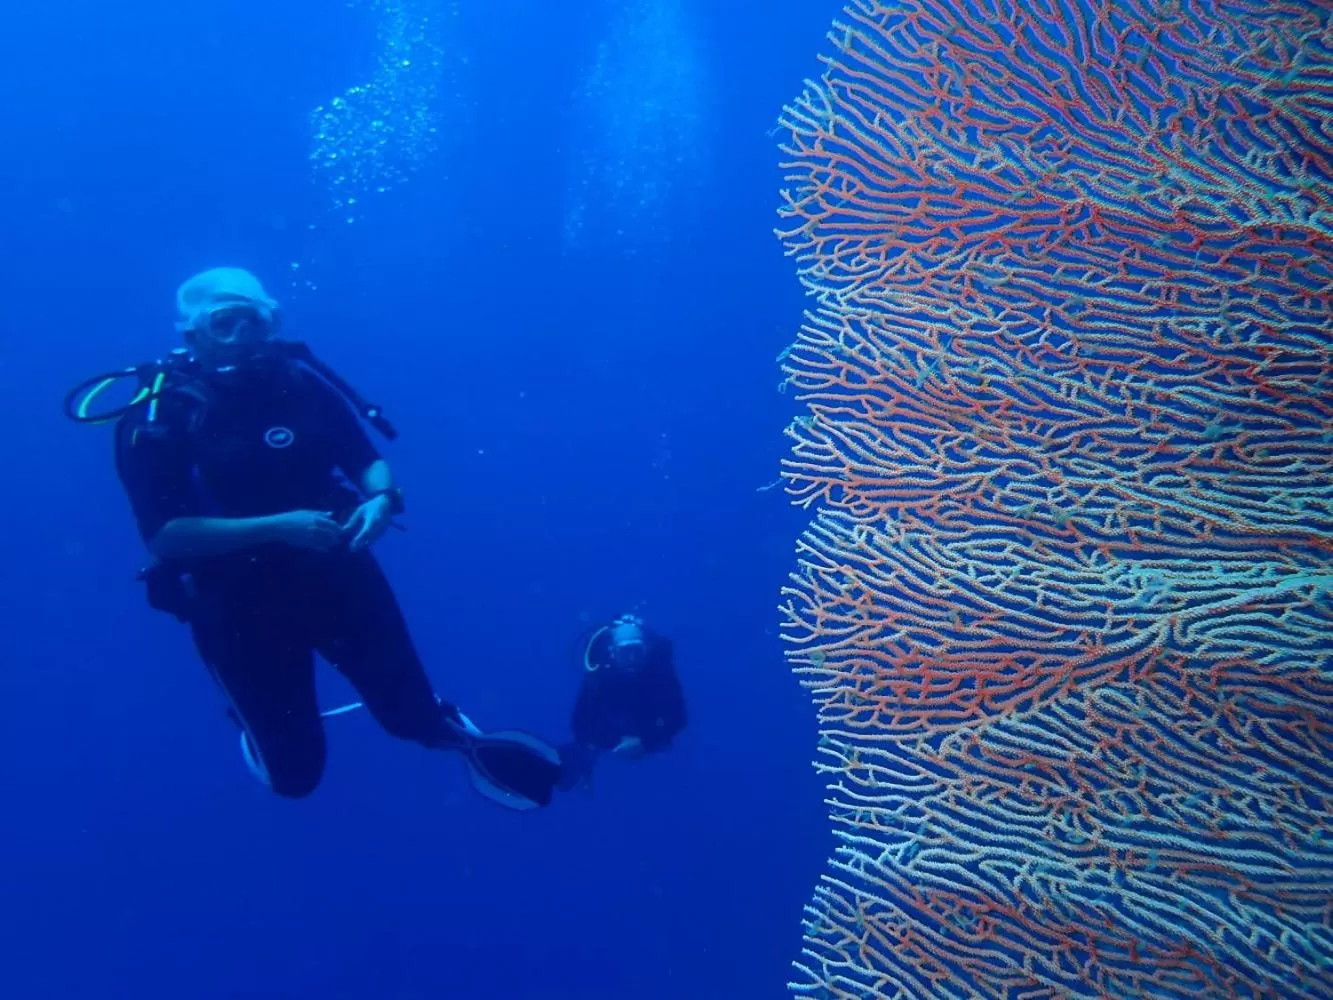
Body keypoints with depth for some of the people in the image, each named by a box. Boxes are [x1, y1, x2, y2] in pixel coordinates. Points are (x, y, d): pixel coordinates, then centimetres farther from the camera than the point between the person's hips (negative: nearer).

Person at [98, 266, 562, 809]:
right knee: (296, 771, 8)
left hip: (337, 573, 2)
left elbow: (367, 459, 2)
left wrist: (381, 501, -22)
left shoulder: (300, 381, -7)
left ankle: (460, 737, 45)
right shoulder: (157, 421, -15)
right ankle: (256, 723, 43)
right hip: (240, 602, -2)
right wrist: (278, 527, -30)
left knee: (412, 713, 9)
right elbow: (164, 537, -21)